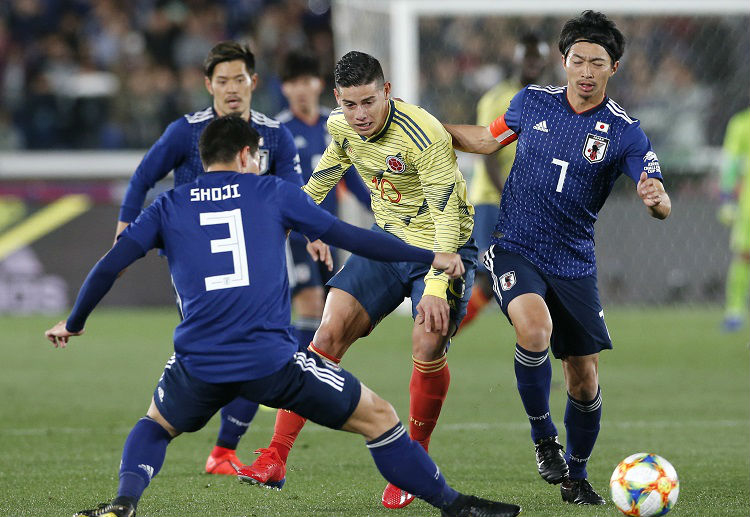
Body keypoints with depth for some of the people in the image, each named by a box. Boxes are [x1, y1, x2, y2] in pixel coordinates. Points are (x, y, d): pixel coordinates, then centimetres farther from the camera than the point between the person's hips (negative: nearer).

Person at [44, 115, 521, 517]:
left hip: (198, 366, 2)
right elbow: (349, 237, 11)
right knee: (378, 417, 12)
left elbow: (109, 267, 11)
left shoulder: (169, 207, 15)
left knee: (156, 425, 32)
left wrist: (74, 324, 27)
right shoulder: (272, 193, 11)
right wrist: (429, 258, 20)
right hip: (273, 360, -2)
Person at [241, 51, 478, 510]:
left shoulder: (424, 136, -27)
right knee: (330, 331, -10)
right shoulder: (341, 127, -6)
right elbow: (323, 176, 18)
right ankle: (275, 459, -11)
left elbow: (447, 214, -28)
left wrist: (437, 286, -35)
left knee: (428, 350, -21)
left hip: (443, 248, -5)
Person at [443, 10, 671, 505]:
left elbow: (662, 203, -16)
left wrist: (656, 199, -39)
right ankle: (543, 435, -6)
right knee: (535, 329, -29)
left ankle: (576, 476, 27)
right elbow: (489, 139, 18)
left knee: (585, 380, 4)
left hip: (574, 262, 1)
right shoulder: (533, 101, -1)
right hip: (515, 249, -1)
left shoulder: (625, 132, -7)